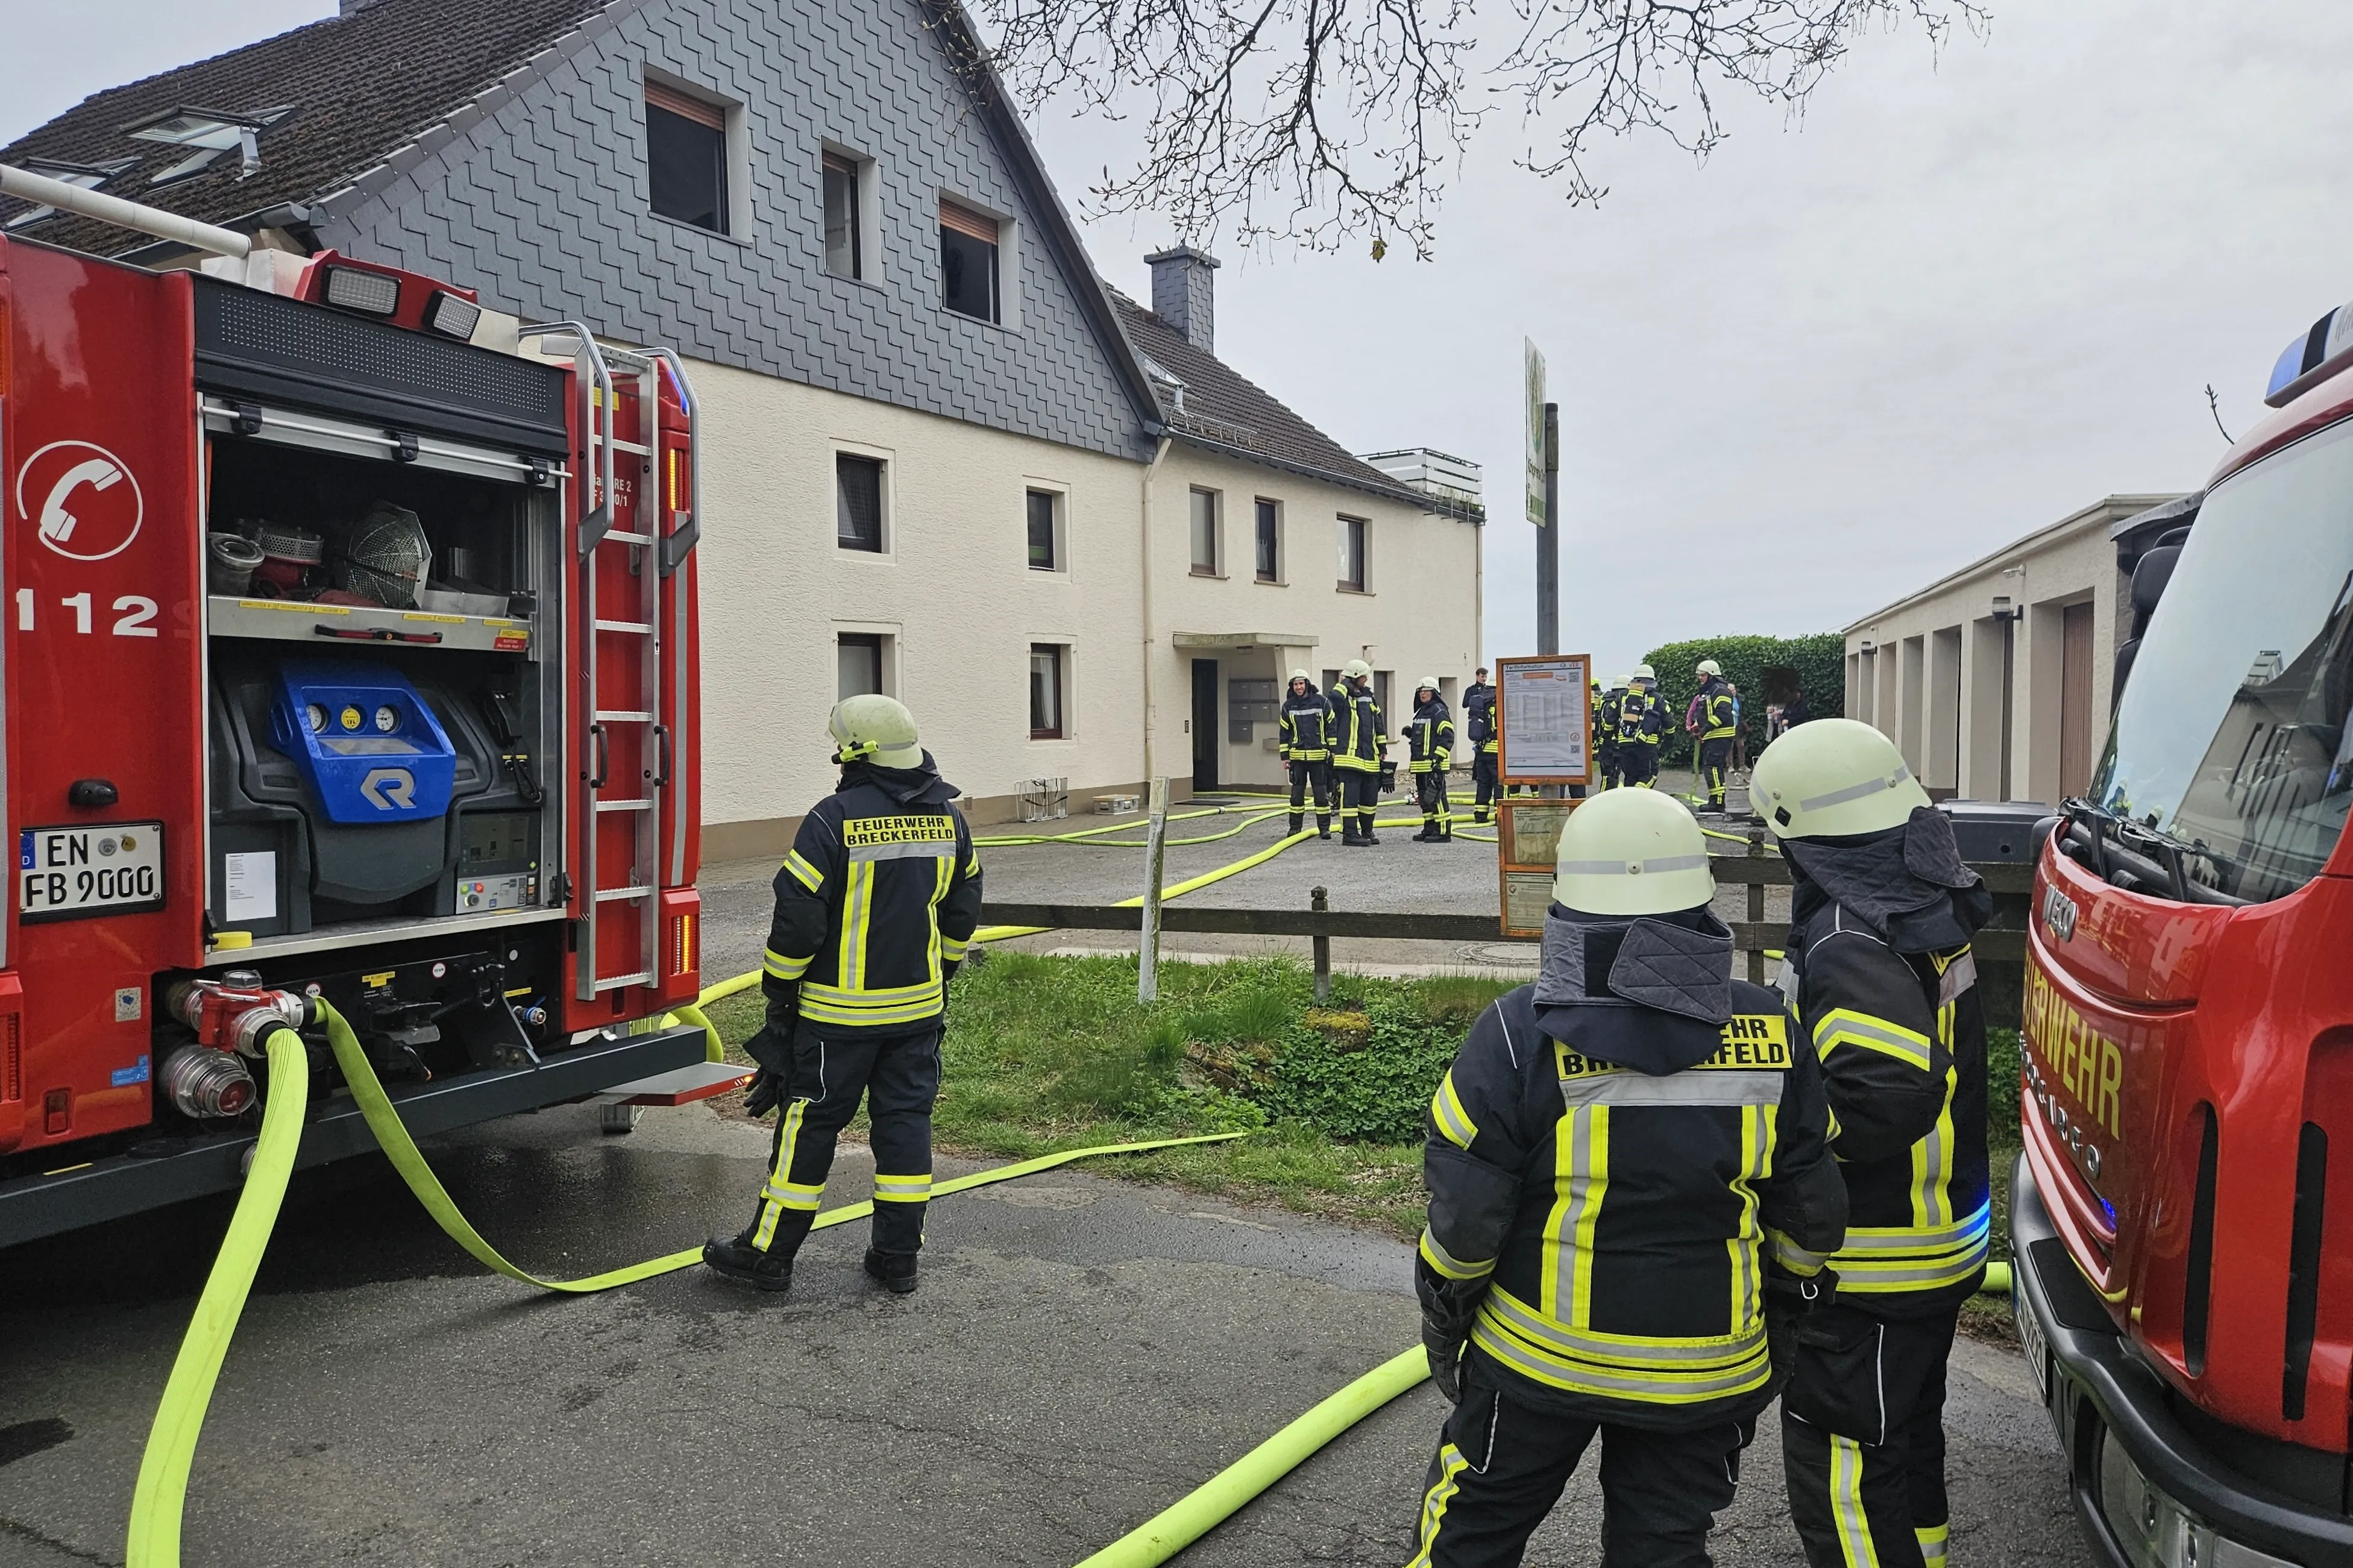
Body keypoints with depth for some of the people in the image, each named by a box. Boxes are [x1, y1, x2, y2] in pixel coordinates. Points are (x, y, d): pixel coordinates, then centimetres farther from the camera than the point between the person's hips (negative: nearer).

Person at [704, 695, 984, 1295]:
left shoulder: (835, 818, -16)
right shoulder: (947, 817, 3)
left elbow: (798, 915, -14)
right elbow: (963, 909, 13)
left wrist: (778, 990, -1)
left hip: (840, 1009, -5)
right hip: (918, 1005, 5)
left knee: (809, 1123, 5)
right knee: (905, 1120, 11)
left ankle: (768, 1253, 17)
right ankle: (898, 1257, 16)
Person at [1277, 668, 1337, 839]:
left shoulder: (1322, 702, 0)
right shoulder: (1288, 706, 6)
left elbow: (1332, 727, 3)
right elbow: (1284, 732, 11)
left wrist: (1333, 750, -1)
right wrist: (1284, 756, 7)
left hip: (1319, 755, -2)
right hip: (1297, 757, 2)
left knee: (1322, 793, 1)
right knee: (1297, 793, 5)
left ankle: (1324, 828, 9)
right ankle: (1295, 828, 14)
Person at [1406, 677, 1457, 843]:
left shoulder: (1439, 711, -9)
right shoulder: (1421, 712, 21)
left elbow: (1448, 737, -16)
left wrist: (1438, 757, -21)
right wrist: (1410, 733, 13)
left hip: (1434, 765, -10)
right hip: (1421, 764, 10)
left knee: (1436, 797, -10)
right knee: (1424, 798, 12)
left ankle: (1443, 832, -8)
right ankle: (1429, 829, 19)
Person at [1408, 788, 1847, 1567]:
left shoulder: (1522, 1035, -19)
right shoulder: (1770, 1035, -8)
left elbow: (1464, 1218, -15)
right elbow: (1809, 1211, 1)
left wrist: (1442, 1326, 3)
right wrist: (1779, 1323, 17)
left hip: (1540, 1357, -2)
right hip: (1704, 1371, 3)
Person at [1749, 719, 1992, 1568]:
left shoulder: (1852, 944, -27)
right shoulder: (1922, 908, 4)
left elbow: (1892, 1092, -38)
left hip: (1874, 1274, -10)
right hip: (1937, 1242, 10)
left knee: (1842, 1469, 2)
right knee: (1904, 1434, 28)